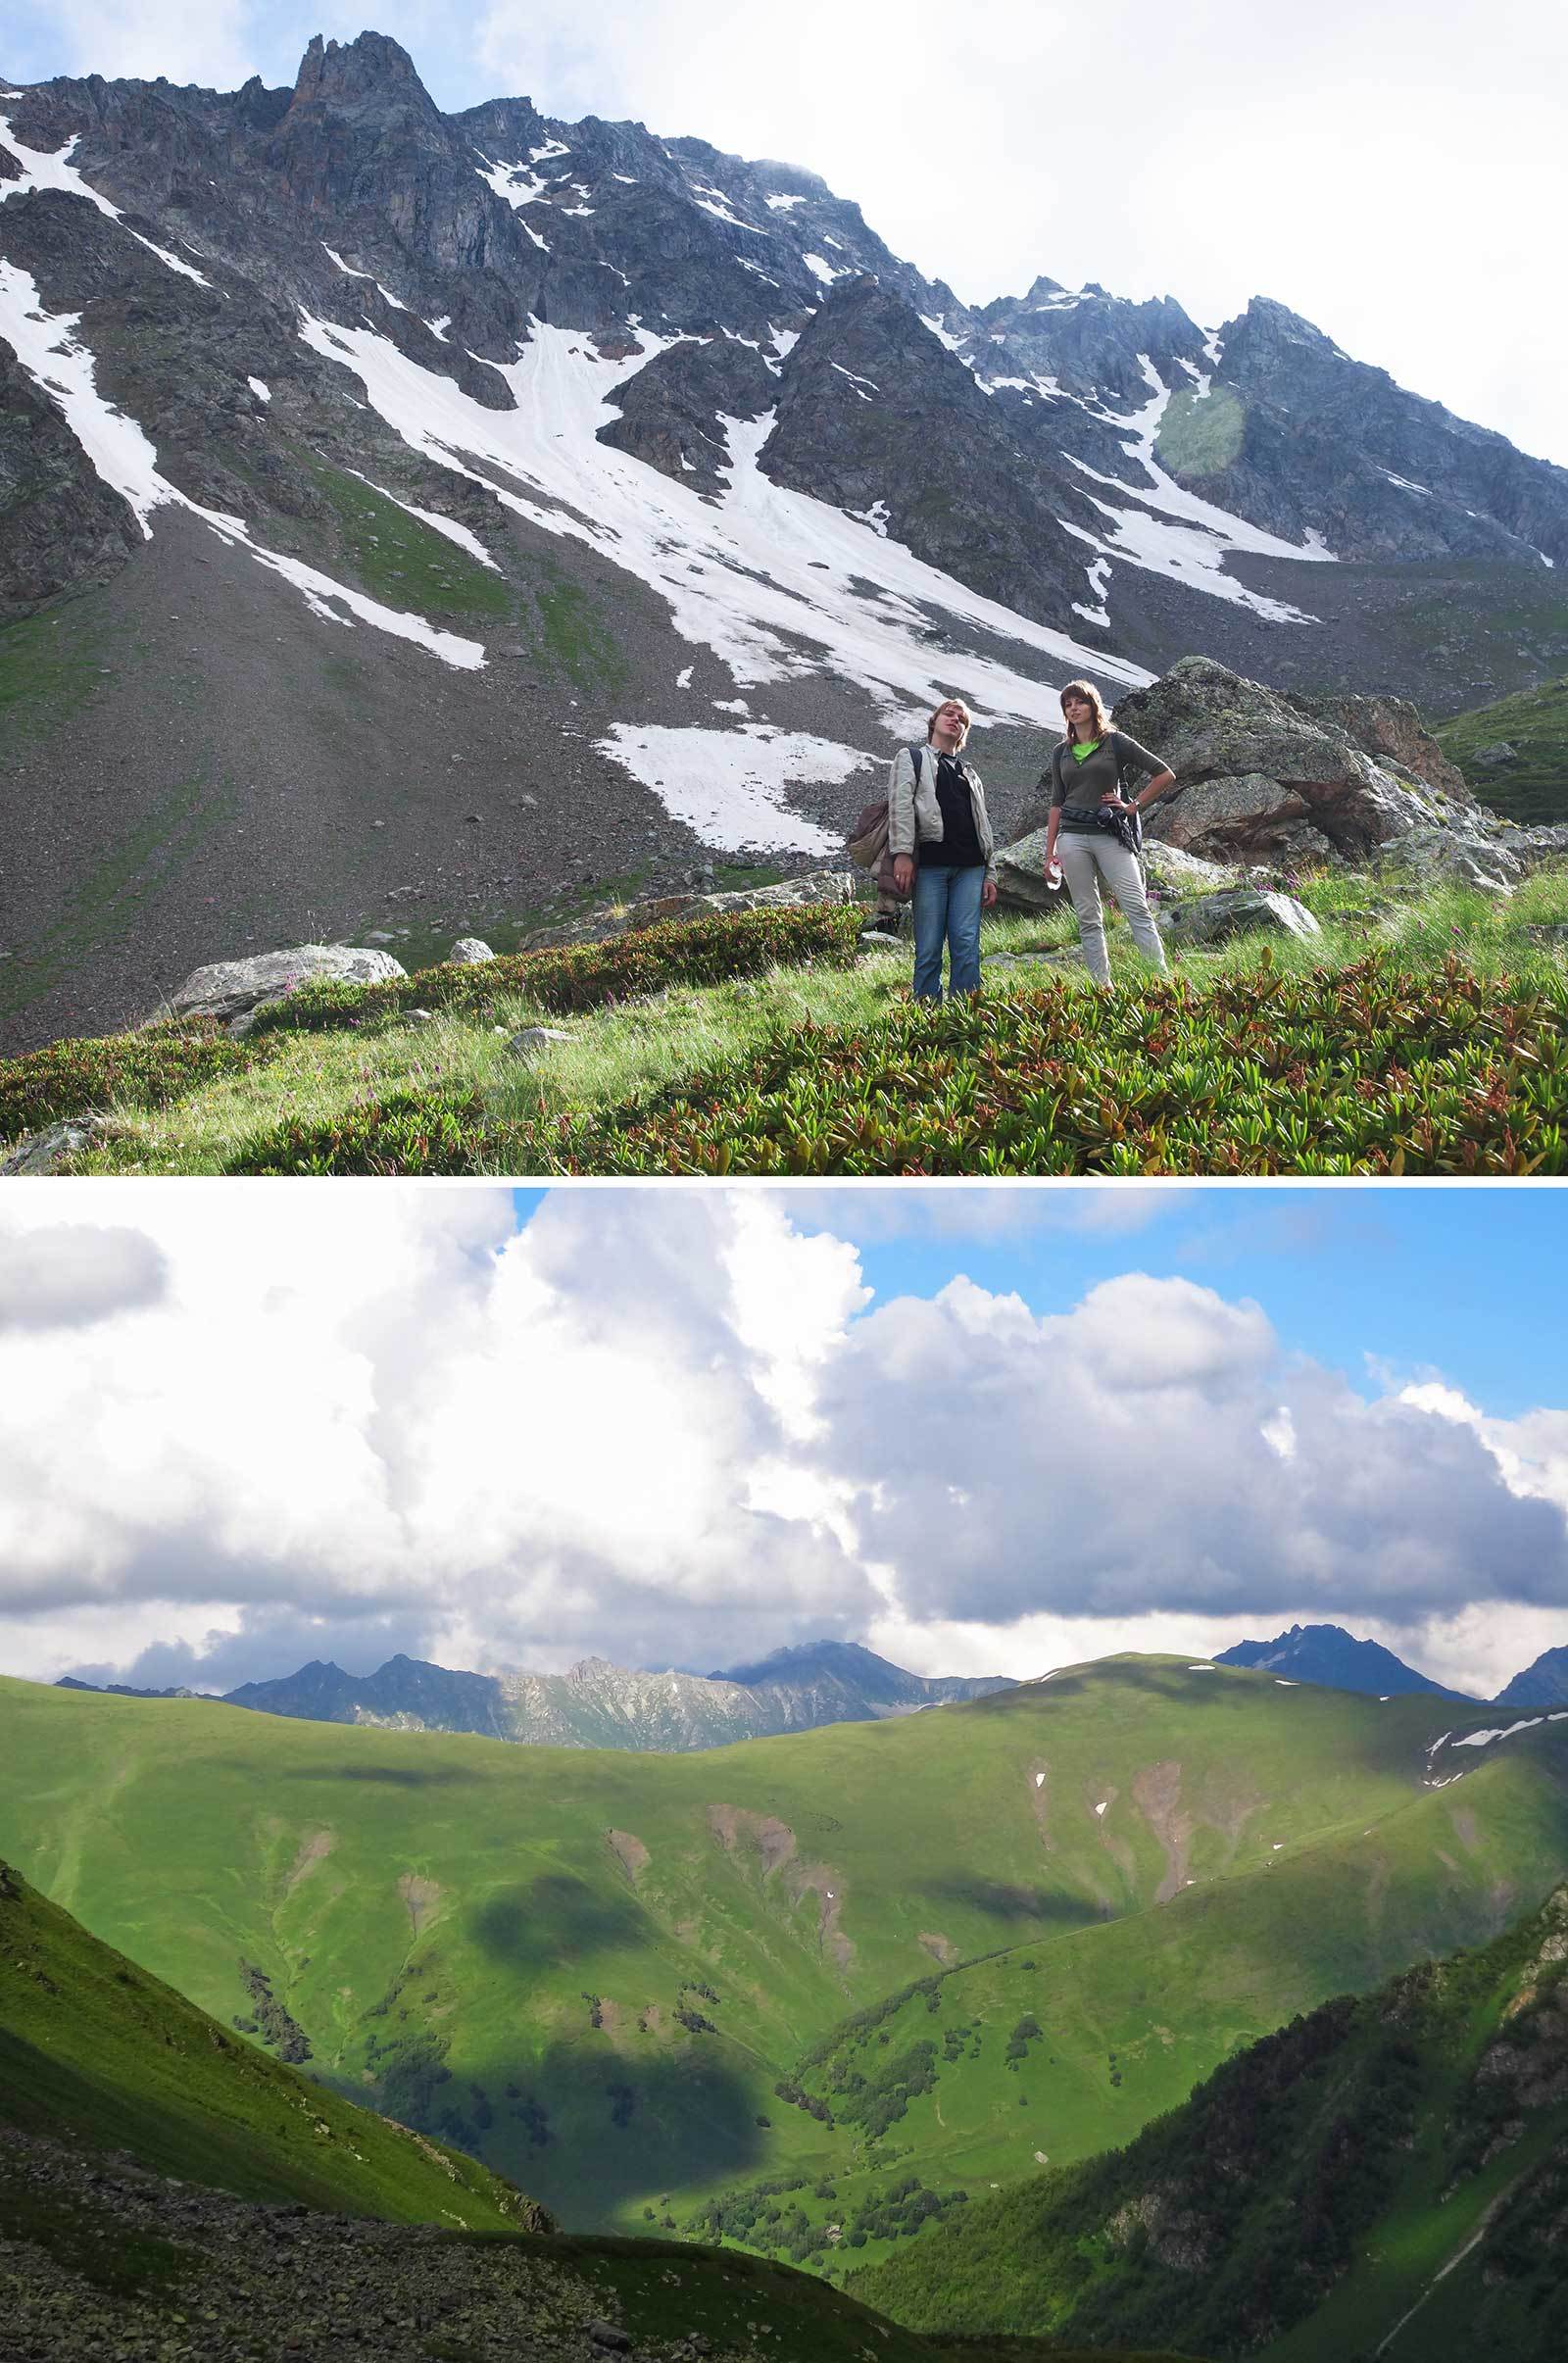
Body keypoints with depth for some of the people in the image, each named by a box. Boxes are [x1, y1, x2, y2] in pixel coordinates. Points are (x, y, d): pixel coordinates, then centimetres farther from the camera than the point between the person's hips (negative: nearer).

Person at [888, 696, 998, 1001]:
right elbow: (900, 804, -1)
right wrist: (902, 853, -16)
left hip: (969, 868, 4)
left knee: (967, 946, -8)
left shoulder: (969, 773, 29)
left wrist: (989, 875, 13)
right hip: (929, 864, -4)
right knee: (929, 949, -7)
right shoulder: (911, 758, 15)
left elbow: (983, 825, 25)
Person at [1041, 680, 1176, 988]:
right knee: (1088, 918, 1)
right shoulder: (1062, 752, 14)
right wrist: (1050, 852, 11)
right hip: (1072, 838, 3)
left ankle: (1162, 977, -16)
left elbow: (1165, 775, 3)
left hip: (1110, 835, -3)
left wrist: (1133, 806, -1)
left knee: (1137, 908, -13)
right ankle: (1101, 985, 4)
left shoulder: (1115, 742, 3)